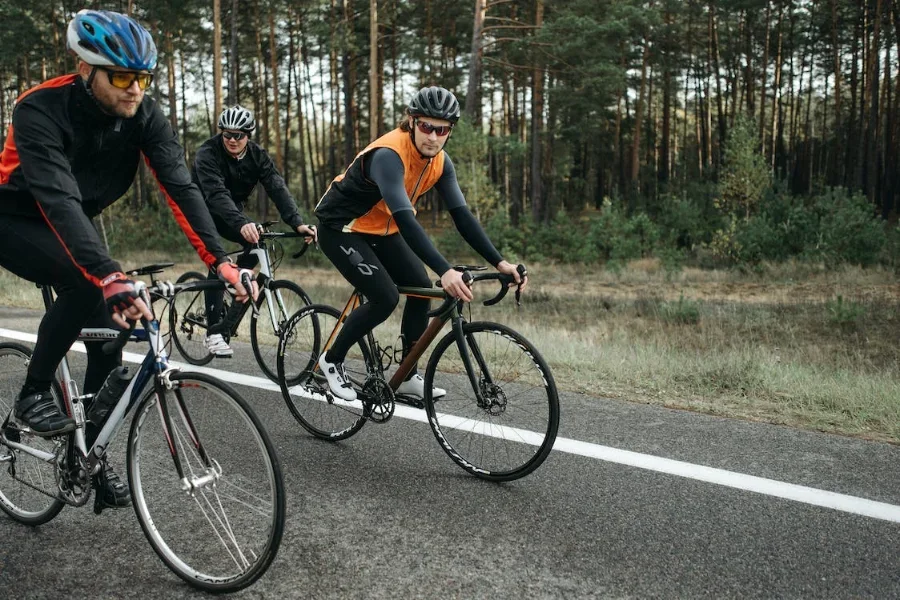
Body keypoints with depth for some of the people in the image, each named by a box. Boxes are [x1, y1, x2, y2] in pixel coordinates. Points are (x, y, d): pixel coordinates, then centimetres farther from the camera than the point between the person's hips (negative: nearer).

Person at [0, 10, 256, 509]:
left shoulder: (144, 116, -19)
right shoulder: (41, 110, -33)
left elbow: (179, 185, -26)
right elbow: (58, 200, -45)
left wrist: (219, 259, -40)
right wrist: (112, 279, -58)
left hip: (75, 223, 5)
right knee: (85, 285, -34)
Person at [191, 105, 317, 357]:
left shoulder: (257, 155, -15)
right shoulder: (208, 154, -28)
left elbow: (277, 188, -26)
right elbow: (217, 194, -44)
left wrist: (297, 222, -41)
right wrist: (241, 223, -61)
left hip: (232, 211, 5)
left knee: (256, 243, -21)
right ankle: (214, 332, -21)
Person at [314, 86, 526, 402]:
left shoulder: (440, 161, -9)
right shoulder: (388, 154, -33)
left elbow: (462, 215, -11)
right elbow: (405, 219, -44)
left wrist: (499, 262, -21)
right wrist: (445, 271, -53)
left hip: (381, 230, 7)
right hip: (341, 227, -7)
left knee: (422, 288, -5)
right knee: (385, 298, -19)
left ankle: (408, 376, 8)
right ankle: (331, 360, 4)